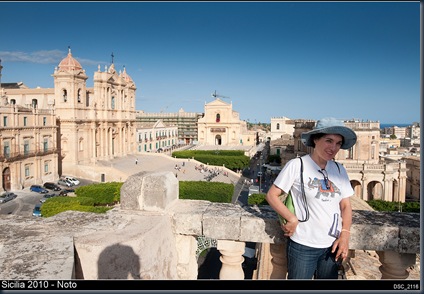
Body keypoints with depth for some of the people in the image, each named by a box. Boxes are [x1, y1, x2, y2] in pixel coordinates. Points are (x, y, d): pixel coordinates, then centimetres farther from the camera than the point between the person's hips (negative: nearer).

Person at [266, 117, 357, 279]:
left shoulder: (339, 169, 4)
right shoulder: (297, 165, -10)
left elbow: (345, 205, 8)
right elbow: (272, 195, -8)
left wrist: (345, 235, -5)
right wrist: (292, 219, -18)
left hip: (331, 246, 5)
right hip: (302, 246, -4)